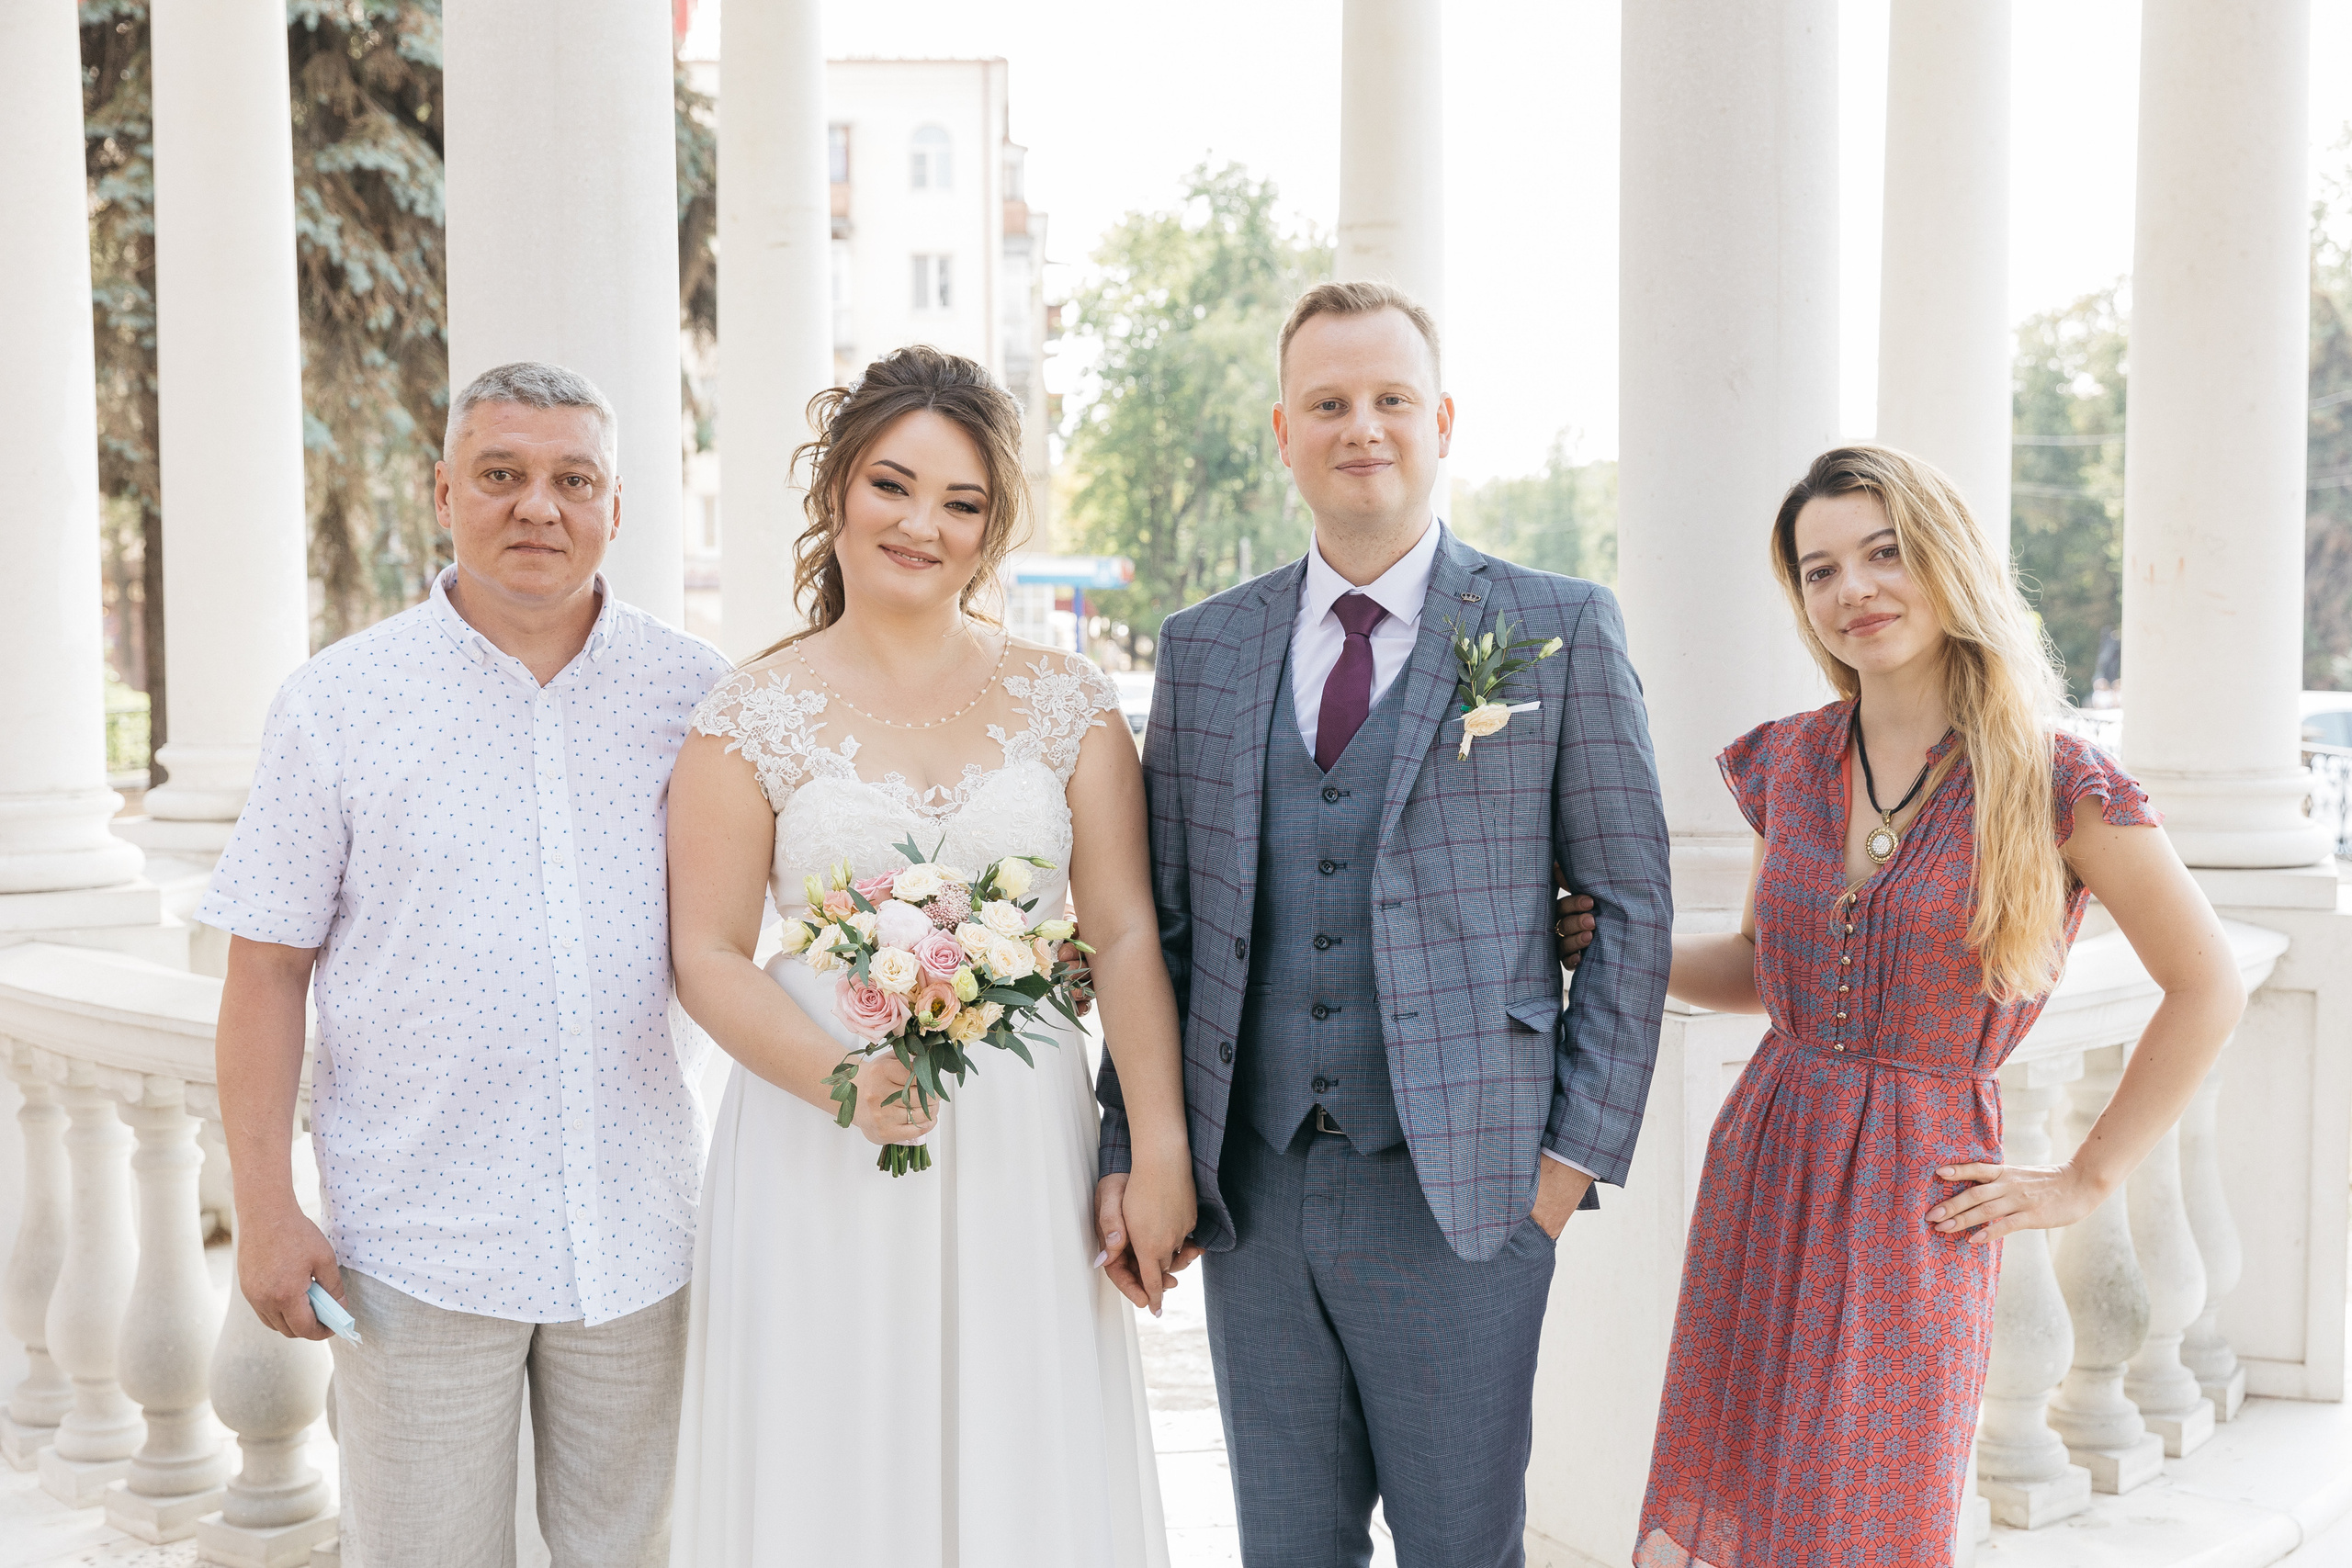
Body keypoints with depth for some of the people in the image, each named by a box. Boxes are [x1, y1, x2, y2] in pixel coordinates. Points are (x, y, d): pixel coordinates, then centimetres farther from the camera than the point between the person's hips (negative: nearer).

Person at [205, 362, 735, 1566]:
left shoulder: (694, 692, 3)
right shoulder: (334, 702, -2)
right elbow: (267, 969, -2)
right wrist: (263, 1209, -6)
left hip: (637, 1230, 2)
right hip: (419, 1242, -2)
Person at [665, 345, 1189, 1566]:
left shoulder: (1065, 703, 4)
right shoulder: (754, 718, 0)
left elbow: (1129, 936, 0)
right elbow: (707, 957, -2)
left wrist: (1160, 1154, -7)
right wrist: (841, 1083, -18)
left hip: (1023, 1162, 2)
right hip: (823, 1170, -1)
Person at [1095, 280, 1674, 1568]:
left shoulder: (1560, 630, 0)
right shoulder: (1201, 646, 9)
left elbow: (1629, 903, 0)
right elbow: (1160, 916, 10)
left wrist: (1579, 1149, -5)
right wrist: (1132, 1150, 5)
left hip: (1461, 1191, -3)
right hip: (1253, 1193, 3)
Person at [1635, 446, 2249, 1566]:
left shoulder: (2053, 783, -8)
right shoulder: (1789, 762, 6)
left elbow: (2208, 989, 0)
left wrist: (2085, 1183, -1)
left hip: (1916, 1202, -4)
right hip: (1761, 1178, 4)